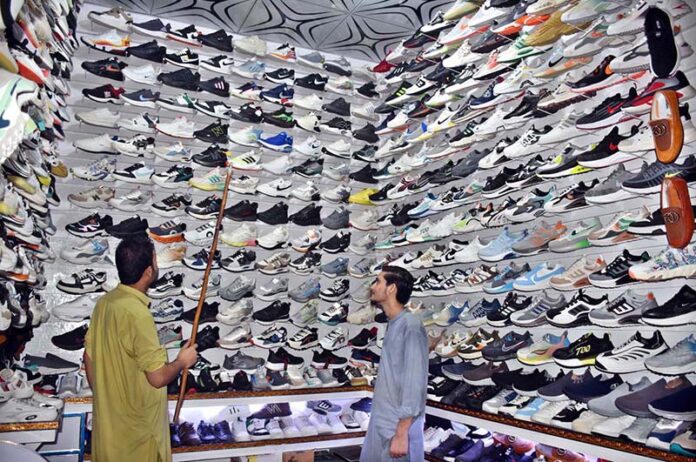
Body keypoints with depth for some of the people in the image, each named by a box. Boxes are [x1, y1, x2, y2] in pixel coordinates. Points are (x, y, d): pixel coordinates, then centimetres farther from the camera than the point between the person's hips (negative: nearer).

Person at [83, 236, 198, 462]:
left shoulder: (104, 302, -4)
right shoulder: (137, 313, -29)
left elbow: (89, 357, 7)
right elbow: (158, 377, -27)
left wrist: (101, 396, 19)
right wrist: (183, 361, -8)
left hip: (108, 416, 8)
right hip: (136, 422, -7)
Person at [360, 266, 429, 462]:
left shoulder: (410, 326, -20)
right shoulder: (392, 324, 7)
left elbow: (414, 382, -23)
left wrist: (402, 433, -22)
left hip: (398, 425, -8)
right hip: (381, 422, 8)